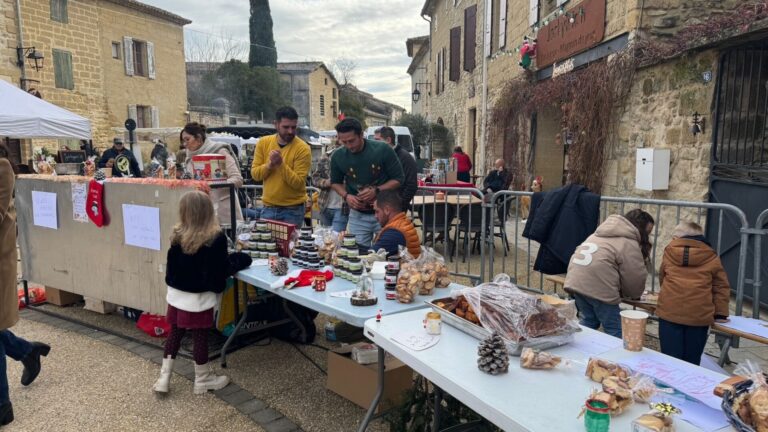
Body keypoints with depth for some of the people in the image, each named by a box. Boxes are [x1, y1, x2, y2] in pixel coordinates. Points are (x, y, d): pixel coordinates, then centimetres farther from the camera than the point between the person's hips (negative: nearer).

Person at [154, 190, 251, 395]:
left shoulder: (178, 235, -5)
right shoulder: (216, 238, -18)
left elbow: (172, 263, 6)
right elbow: (222, 269, -16)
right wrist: (239, 259, 1)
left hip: (176, 294, 5)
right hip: (199, 297, -4)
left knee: (175, 333, 18)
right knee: (200, 337, 9)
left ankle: (164, 377, 24)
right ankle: (203, 380, 24)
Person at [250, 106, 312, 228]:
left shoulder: (302, 148, -11)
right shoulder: (263, 143, 2)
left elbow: (298, 183, -16)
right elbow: (255, 174, 0)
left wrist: (281, 164, -26)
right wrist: (269, 164, -18)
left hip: (293, 210, -3)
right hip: (268, 208, 4)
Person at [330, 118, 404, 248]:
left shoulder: (383, 150, -14)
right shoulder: (338, 156, -5)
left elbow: (398, 179, -7)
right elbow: (335, 182, 12)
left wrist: (376, 191, -21)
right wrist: (346, 196, -8)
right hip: (357, 215, 2)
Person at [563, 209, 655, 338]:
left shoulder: (602, 233, 23)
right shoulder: (629, 244, -3)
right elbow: (635, 278, -1)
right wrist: (634, 295, 21)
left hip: (575, 281, 8)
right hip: (598, 287, -8)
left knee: (588, 322, 21)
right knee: (615, 332, 4)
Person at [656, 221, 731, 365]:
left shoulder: (669, 252, 8)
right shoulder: (712, 257, 6)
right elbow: (721, 287, 9)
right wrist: (720, 313, 15)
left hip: (669, 313, 0)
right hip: (700, 317, 0)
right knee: (691, 363, 9)